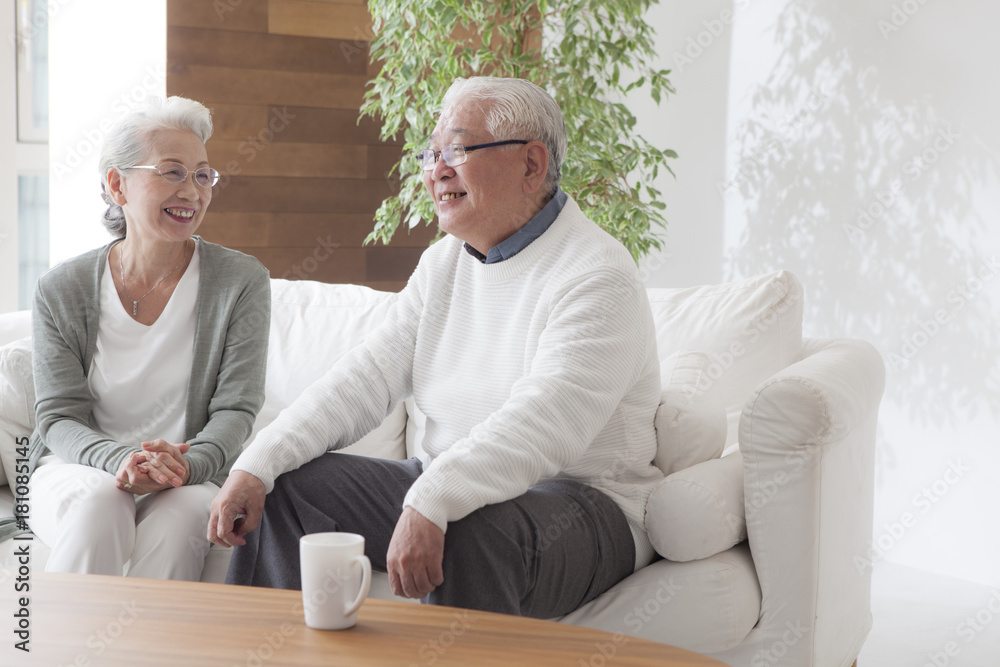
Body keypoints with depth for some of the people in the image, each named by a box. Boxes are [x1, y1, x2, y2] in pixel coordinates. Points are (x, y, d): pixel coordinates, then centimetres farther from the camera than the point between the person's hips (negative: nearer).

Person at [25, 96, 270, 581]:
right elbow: (59, 418, -3)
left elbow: (235, 409, -4)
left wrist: (184, 466, -25)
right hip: (76, 471, 1)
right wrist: (121, 461, -25)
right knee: (99, 500, -33)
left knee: (176, 522, -34)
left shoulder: (241, 282, -1)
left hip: (188, 483, 0)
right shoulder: (61, 291, 1)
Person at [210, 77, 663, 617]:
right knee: (288, 486, 0)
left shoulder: (598, 276, -15)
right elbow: (367, 377, 5)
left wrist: (430, 503, -42)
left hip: (580, 502, -7)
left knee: (474, 529, -38)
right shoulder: (444, 263, 12)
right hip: (446, 487, 8)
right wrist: (256, 465, -7)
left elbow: (543, 422, -29)